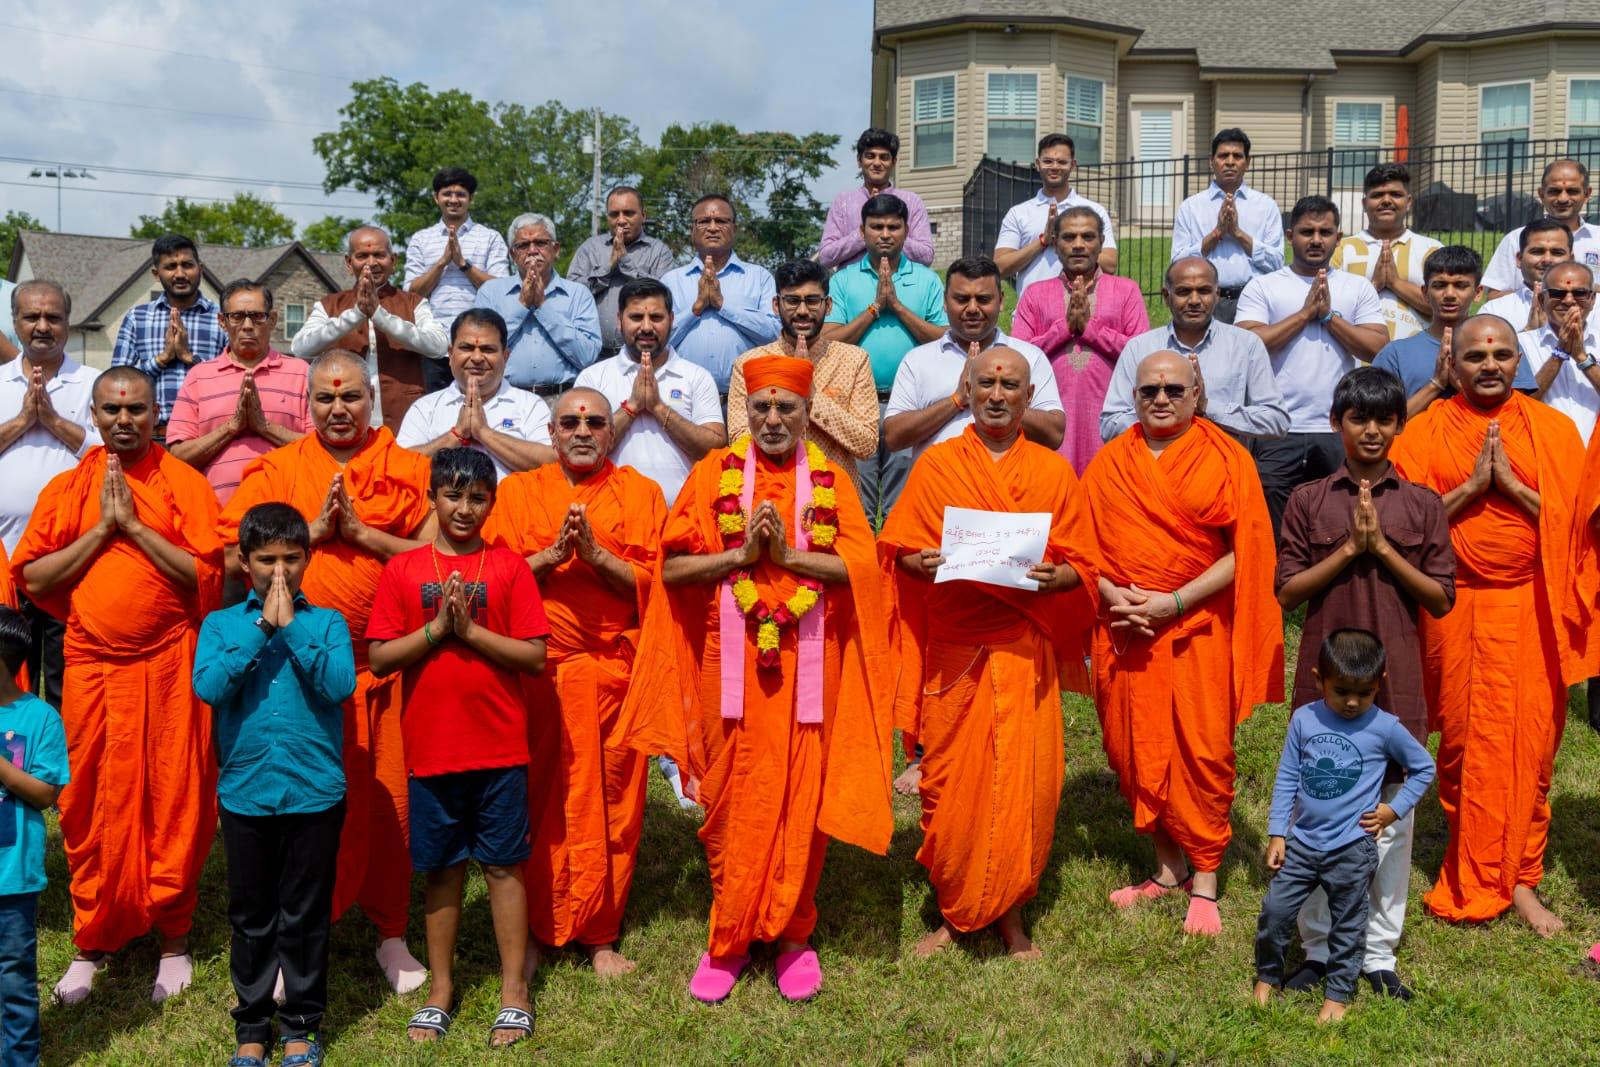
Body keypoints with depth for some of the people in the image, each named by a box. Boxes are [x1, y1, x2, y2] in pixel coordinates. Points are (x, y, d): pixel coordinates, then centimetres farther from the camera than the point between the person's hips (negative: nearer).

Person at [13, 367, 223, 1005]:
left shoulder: (184, 483, 2)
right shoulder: (66, 488, 10)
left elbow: (206, 574, -8)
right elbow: (32, 578, 2)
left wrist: (134, 523, -11)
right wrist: (100, 529, -7)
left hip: (168, 666, -2)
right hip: (91, 667, 2)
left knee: (174, 802, 3)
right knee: (91, 806, 6)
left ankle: (173, 939, 18)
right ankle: (92, 942, 20)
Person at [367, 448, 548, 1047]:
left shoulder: (509, 567, 0)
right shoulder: (402, 571, 4)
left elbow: (535, 656, -5)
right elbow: (379, 659, -2)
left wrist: (469, 629, -14)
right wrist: (436, 628, -13)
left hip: (500, 747, -1)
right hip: (431, 748, 1)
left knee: (503, 864, 5)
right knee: (441, 868, 10)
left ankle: (514, 988, 14)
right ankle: (441, 988, 23)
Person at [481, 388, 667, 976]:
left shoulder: (640, 493, 8)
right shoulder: (517, 491, 10)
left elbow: (654, 581, 0)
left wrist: (596, 554, -14)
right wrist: (552, 554, -13)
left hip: (614, 671, 0)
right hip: (537, 670, 0)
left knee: (611, 802, 3)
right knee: (537, 801, 3)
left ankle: (600, 934, 14)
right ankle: (533, 930, 16)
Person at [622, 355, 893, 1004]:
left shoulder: (829, 482, 7)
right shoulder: (714, 474, 5)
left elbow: (860, 565, -5)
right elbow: (673, 567, -1)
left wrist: (788, 554, -15)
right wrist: (741, 553, -13)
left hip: (808, 664, 0)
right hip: (731, 660, 0)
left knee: (802, 801, 5)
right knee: (732, 802, 4)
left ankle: (795, 935, 20)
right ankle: (729, 939, 18)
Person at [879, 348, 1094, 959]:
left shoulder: (1054, 473, 8)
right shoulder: (934, 466, 8)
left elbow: (1080, 566, 7)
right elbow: (897, 550, 7)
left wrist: (1052, 576, -15)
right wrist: (925, 563, -15)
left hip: (1025, 655, 0)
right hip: (953, 653, 0)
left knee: (1024, 783, 0)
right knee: (949, 784, 2)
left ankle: (1010, 918, 16)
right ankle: (953, 914, 18)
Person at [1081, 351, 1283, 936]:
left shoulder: (1226, 459, -1)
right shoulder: (1109, 463, 10)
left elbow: (1244, 550, -6)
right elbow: (1086, 546, 9)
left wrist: (1174, 602, -13)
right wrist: (1114, 596, -10)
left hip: (1198, 628, -3)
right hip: (1126, 631, 3)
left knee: (1202, 751, -4)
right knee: (1136, 750, 5)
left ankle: (1204, 881, 5)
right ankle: (1168, 865, 19)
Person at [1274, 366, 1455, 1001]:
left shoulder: (1422, 505, 4)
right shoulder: (1308, 501, 3)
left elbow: (1441, 599, -1)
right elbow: (1287, 591, -3)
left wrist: (1383, 549, -11)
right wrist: (1349, 549, -13)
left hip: (1394, 683, 1)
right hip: (1323, 680, 0)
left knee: (1392, 820, 6)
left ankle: (1378, 955, 18)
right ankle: (1318, 948, 20)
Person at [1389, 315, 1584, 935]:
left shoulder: (1553, 429, 5)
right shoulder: (1425, 432, 3)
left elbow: (1571, 518, -1)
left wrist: (1510, 482, -13)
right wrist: (1472, 485, -13)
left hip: (1531, 607, 0)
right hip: (1457, 608, 0)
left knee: (1531, 743, 1)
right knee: (1462, 744, 5)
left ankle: (1520, 880, 12)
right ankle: (1470, 880, 19)